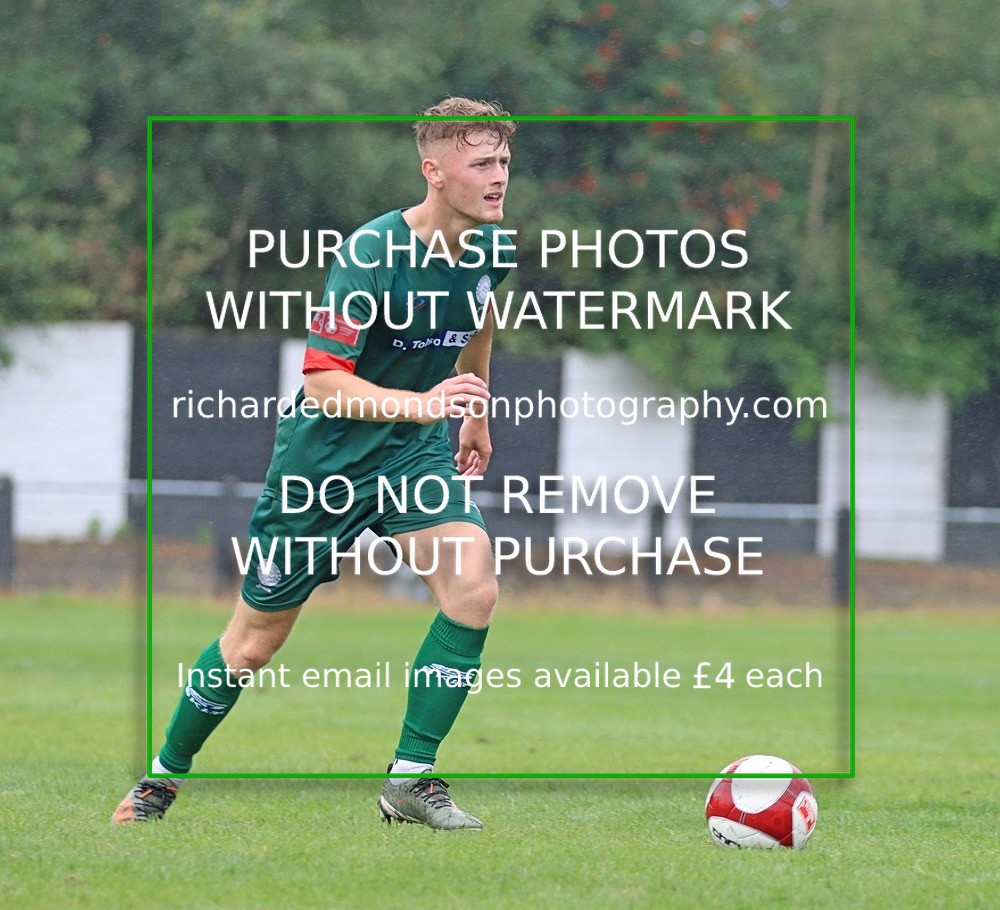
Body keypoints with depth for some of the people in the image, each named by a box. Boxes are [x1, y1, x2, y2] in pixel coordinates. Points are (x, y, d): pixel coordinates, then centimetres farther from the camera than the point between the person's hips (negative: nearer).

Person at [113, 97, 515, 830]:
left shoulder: (494, 249, -6)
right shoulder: (372, 254, -27)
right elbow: (321, 383, -30)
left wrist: (476, 416, 28)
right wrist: (420, 403, -43)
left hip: (416, 454, 5)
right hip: (324, 459, -5)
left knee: (474, 588, -19)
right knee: (257, 639, 6)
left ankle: (410, 782, -8)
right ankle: (164, 777, 29)